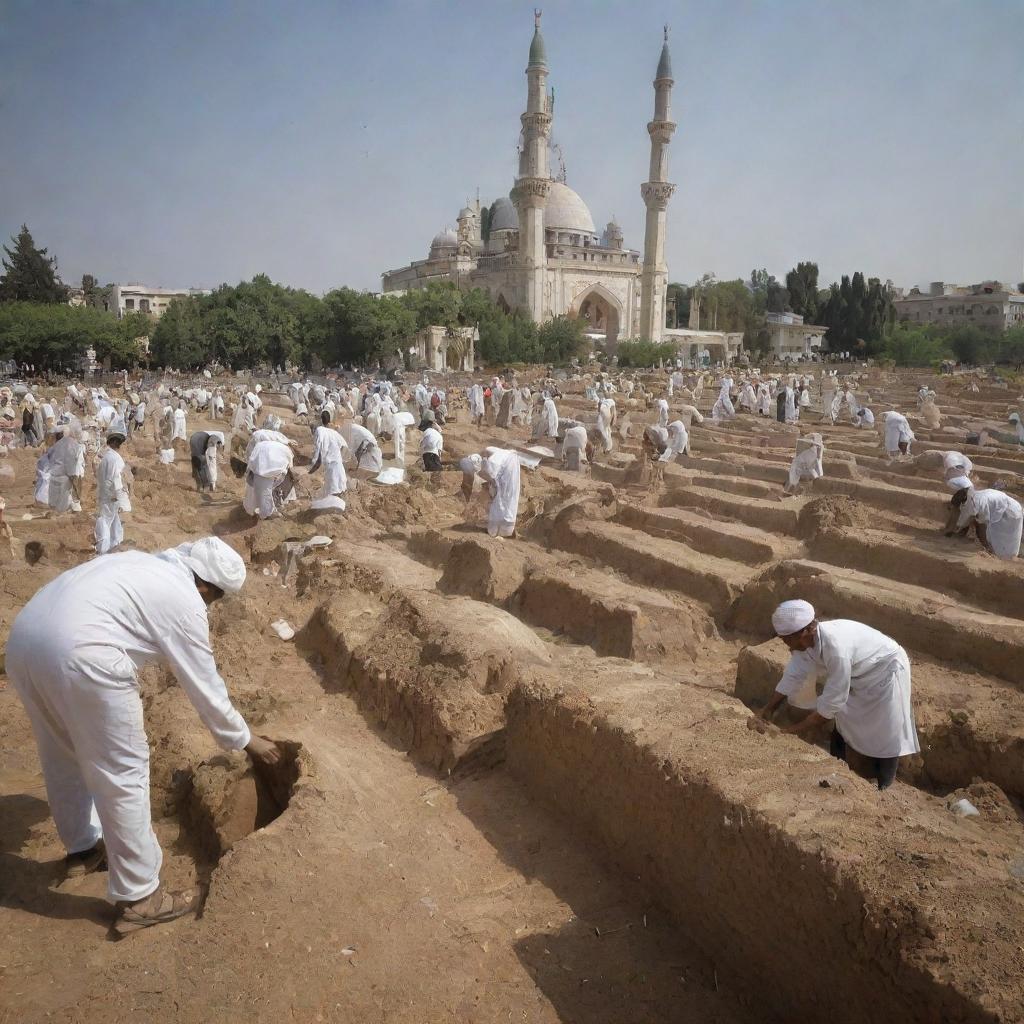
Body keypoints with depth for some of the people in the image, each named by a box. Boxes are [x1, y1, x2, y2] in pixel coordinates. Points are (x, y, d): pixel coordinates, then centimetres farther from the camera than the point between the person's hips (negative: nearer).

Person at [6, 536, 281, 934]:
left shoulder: (141, 564, 24)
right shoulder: (186, 602, 2)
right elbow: (206, 688, 8)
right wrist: (246, 741, 21)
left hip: (23, 636, 9)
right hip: (78, 654, -9)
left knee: (63, 757, 27)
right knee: (123, 773, 5)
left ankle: (82, 848, 48)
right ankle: (138, 898, 16)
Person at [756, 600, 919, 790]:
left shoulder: (836, 647, -42)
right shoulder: (806, 639, -21)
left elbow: (832, 700, -34)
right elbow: (793, 676, -9)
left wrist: (801, 728, -25)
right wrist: (768, 709, -10)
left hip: (886, 670, -7)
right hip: (857, 674, 8)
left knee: (886, 736, 0)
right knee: (841, 724, 14)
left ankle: (882, 790, 18)